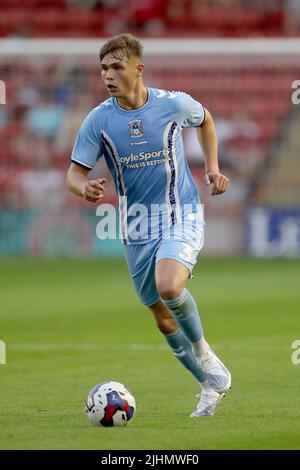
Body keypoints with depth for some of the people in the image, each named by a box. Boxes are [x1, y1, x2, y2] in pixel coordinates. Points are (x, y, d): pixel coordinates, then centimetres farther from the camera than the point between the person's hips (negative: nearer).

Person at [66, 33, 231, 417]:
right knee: (162, 317, 7)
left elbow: (204, 120, 14)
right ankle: (211, 384, 26)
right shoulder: (98, 120, -8)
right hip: (137, 227, 3)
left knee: (169, 287, -30)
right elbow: (74, 173, -6)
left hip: (181, 216, -3)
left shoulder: (173, 104, -9)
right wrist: (86, 190, -29)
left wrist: (212, 167, 5)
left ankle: (203, 352, -2)